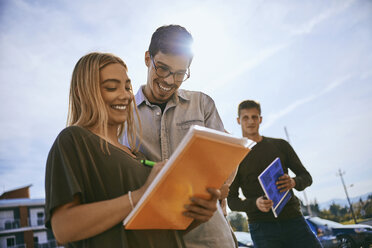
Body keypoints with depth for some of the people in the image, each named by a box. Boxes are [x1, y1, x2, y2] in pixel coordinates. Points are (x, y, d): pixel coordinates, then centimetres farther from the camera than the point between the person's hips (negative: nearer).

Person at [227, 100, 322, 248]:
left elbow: (306, 177, 15)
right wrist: (255, 204, -18)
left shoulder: (280, 145, 13)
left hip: (293, 220, 3)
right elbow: (232, 201, 4)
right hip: (261, 226, -2)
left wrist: (294, 182, -10)